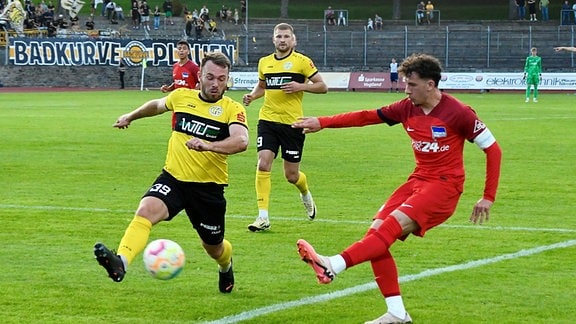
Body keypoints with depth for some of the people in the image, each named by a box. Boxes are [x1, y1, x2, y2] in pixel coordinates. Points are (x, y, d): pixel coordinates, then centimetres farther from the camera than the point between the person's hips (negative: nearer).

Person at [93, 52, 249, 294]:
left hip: (209, 186, -2)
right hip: (173, 178, 2)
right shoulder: (181, 97, 3)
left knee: (213, 247, 16)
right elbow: (157, 105, 28)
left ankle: (226, 266, 54)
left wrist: (209, 145, -44)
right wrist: (131, 116, 36)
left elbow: (241, 141, -28)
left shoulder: (232, 109, -8)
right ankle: (120, 263, -49)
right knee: (145, 211, -29)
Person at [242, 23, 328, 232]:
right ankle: (263, 217, -13)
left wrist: (301, 86, -16)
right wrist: (252, 95, 6)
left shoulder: (302, 61, -3)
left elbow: (322, 87, -1)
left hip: (292, 123, -3)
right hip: (268, 120, 3)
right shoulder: (264, 62, 9)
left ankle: (306, 195, 42)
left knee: (292, 175, 5)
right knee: (263, 164, -15)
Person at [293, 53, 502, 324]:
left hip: (444, 185, -7)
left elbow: (493, 149, -7)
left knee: (392, 226, -26)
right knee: (376, 232, -9)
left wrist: (488, 198, -7)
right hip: (417, 180, 7)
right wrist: (322, 123, 0)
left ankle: (333, 266, -40)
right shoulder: (407, 108, 5)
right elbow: (366, 117, 7)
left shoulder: (458, 113, -12)